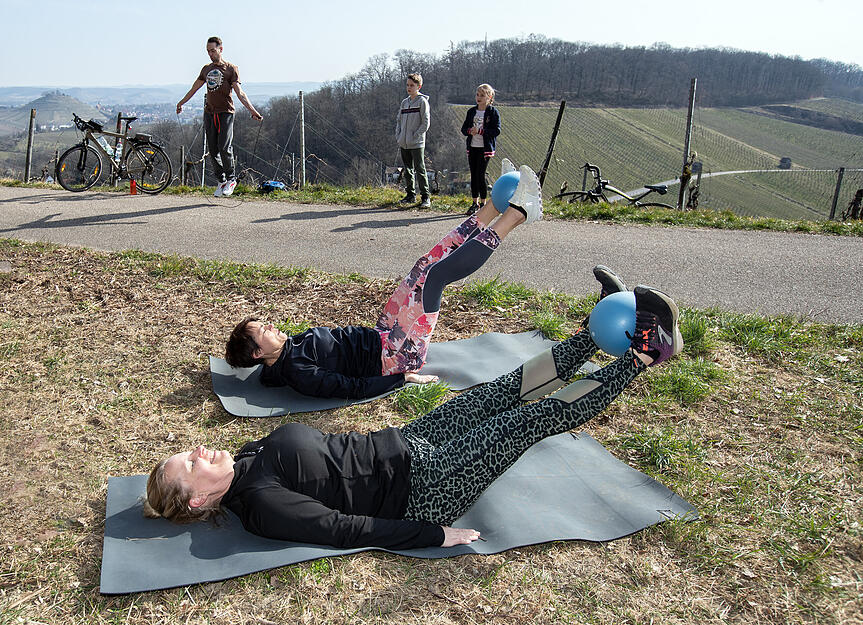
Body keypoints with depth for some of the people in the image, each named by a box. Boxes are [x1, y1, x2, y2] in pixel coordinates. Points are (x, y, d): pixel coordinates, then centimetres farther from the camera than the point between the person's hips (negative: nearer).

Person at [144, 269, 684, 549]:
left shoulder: (253, 455, 5)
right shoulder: (261, 504, -20)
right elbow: (346, 528, -22)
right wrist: (436, 535, -21)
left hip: (404, 444, 8)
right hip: (421, 490, -7)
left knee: (514, 389, 5)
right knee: (541, 416, -8)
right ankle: (641, 356, 8)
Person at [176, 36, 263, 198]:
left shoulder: (231, 69, 1)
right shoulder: (206, 69, 15)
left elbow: (239, 92, -5)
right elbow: (195, 88, 27)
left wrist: (252, 110, -17)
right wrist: (181, 103, 36)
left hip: (225, 112, -5)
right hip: (209, 113, 5)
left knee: (224, 147, -14)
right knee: (213, 149, 1)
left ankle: (231, 179, 3)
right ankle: (221, 181, 12)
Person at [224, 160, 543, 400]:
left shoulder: (294, 344, 7)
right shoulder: (295, 372, -20)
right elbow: (353, 388, -23)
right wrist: (403, 378, -22)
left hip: (379, 338, 9)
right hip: (393, 359, -9)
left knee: (428, 264, 0)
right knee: (434, 275, -21)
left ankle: (500, 203, 5)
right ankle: (516, 214, -10)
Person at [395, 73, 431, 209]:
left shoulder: (422, 101, -5)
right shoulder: (404, 102, 14)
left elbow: (425, 123, -10)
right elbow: (399, 120, 19)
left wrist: (415, 136, -14)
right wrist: (398, 136, 6)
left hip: (417, 144, -6)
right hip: (404, 144, 6)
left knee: (420, 170, -6)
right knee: (407, 170, 11)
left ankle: (425, 197, -2)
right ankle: (410, 195, 20)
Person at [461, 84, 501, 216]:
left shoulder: (493, 112, -3)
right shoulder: (471, 111, 11)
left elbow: (496, 130, -11)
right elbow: (464, 128, 11)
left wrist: (481, 131, -20)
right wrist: (470, 131, -12)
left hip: (485, 148, -5)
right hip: (472, 147, 5)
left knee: (480, 175, -7)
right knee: (473, 175, 8)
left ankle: (483, 203, 5)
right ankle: (475, 203, 17)